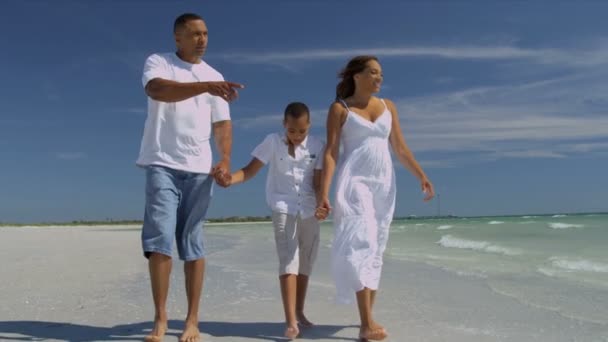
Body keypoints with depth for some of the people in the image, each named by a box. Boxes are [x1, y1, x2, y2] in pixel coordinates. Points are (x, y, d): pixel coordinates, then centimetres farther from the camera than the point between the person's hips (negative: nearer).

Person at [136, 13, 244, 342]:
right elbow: (157, 90, -20)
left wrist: (225, 160, -9)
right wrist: (206, 86, -33)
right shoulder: (157, 62, 4)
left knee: (192, 243, 3)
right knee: (159, 238, -10)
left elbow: (222, 124, 8)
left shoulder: (215, 76, 14)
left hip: (199, 168, 3)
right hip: (162, 164, -2)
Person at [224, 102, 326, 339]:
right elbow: (250, 170, -11)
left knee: (306, 263, 11)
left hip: (309, 210, 3)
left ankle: (299, 312, 28)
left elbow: (318, 181, -6)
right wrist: (229, 178, -31)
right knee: (288, 260, -14)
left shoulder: (317, 146, -2)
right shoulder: (273, 142, -5)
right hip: (283, 208, -3)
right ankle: (291, 321, -16)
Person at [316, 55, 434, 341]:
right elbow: (330, 153, -7)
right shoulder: (339, 109, 0)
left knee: (375, 250, 7)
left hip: (384, 184, 5)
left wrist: (422, 175, 0)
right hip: (355, 183, -5)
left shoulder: (388, 106, 13)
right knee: (360, 244, -16)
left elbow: (400, 148, 12)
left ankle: (368, 319, 16)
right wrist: (324, 194, -16)